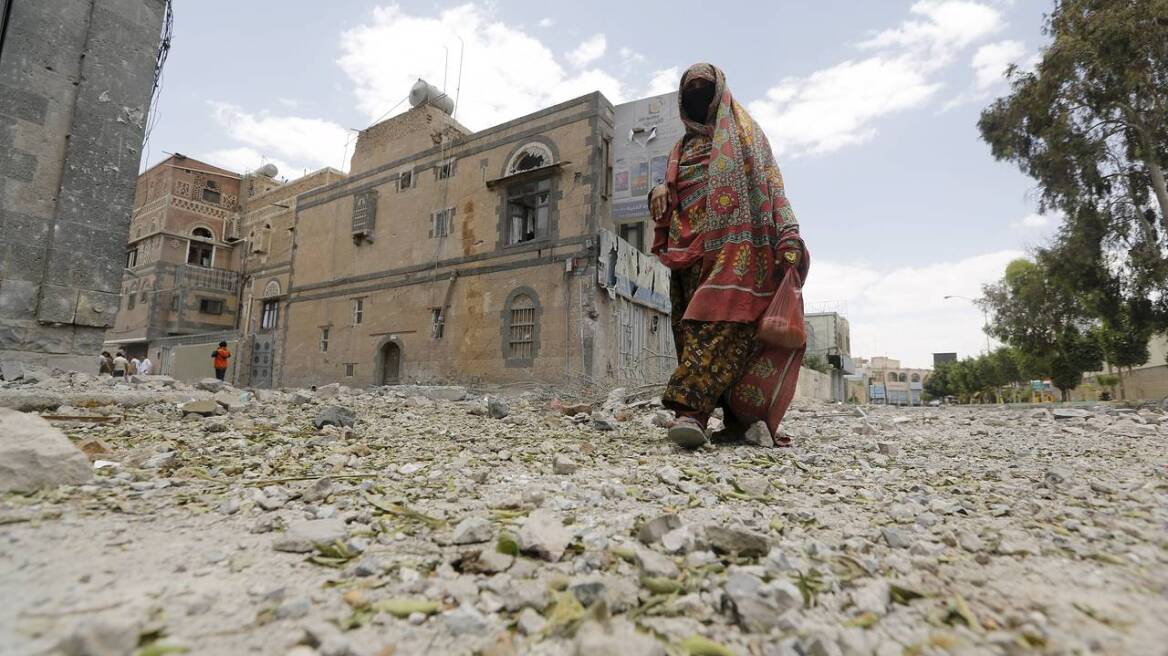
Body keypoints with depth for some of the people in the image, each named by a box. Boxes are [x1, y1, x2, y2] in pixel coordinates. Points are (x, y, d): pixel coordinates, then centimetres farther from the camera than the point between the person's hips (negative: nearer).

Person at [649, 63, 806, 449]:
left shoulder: (744, 131, 17)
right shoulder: (682, 147, 30)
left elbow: (770, 184, 4)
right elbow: (670, 191, 28)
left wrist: (789, 237, -11)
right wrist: (659, 192, 2)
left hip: (733, 245, -5)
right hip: (689, 249, 5)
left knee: (722, 319, -24)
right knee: (691, 326, -6)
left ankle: (691, 409, -36)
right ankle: (737, 420, -3)